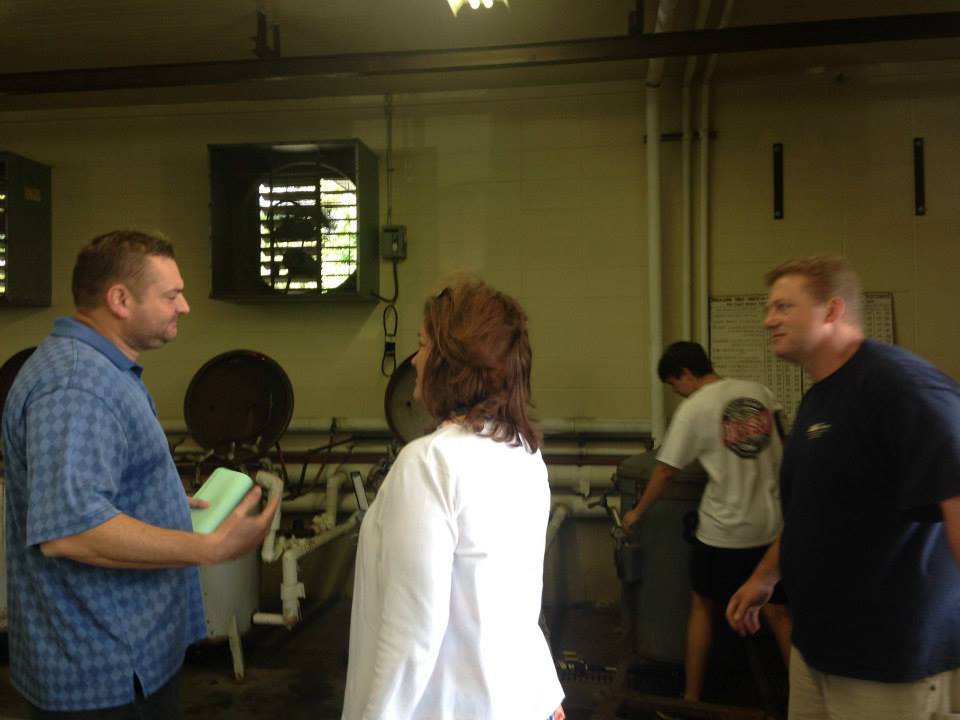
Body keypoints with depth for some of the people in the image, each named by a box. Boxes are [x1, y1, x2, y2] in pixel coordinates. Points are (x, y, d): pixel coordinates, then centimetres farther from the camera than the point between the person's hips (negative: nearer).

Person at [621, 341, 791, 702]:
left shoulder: (693, 409, -11)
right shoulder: (760, 392, 5)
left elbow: (666, 471, -7)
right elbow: (780, 449, 14)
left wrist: (637, 512, 7)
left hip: (724, 530, -4)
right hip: (773, 523, 5)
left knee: (703, 607, 13)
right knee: (778, 611, 14)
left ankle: (691, 698, 21)